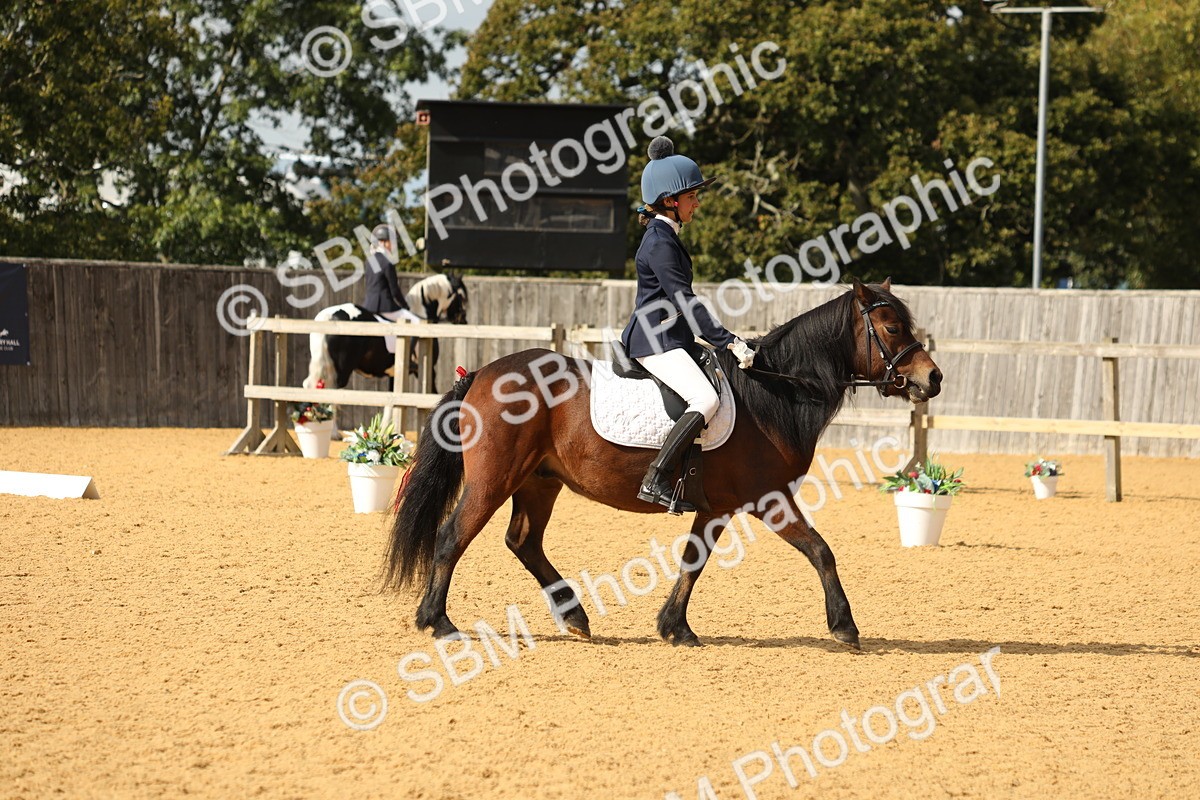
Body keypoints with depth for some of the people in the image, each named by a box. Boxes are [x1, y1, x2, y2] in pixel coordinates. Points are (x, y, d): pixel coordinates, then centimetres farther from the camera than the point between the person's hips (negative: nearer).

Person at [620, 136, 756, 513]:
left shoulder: (666, 237, 15)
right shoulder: (659, 243, -16)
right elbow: (685, 301, -21)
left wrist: (724, 341, 22)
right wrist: (730, 342, -22)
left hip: (668, 338, 11)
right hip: (656, 341, -11)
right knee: (706, 399, -26)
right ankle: (656, 481, -29)